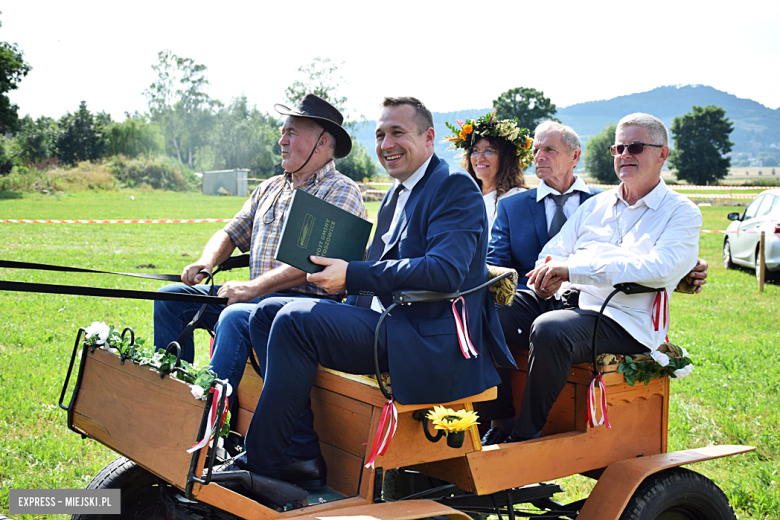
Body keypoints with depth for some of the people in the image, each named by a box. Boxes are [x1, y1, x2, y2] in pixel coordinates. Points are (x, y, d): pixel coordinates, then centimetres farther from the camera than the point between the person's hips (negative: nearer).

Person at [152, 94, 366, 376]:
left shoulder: (342, 191, -6)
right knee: (170, 297, 0)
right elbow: (231, 234, 23)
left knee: (234, 317, -35)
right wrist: (206, 262, -1)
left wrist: (253, 288, -24)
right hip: (255, 296, 8)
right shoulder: (269, 188, 21)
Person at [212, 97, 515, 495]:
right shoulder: (396, 195, 21)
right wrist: (337, 273, 0)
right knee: (267, 312, 3)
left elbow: (445, 271, -23)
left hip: (428, 341, -10)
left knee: (296, 319, -24)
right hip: (385, 320, 10)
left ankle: (263, 461, -13)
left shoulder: (455, 187, -8)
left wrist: (352, 275, -21)